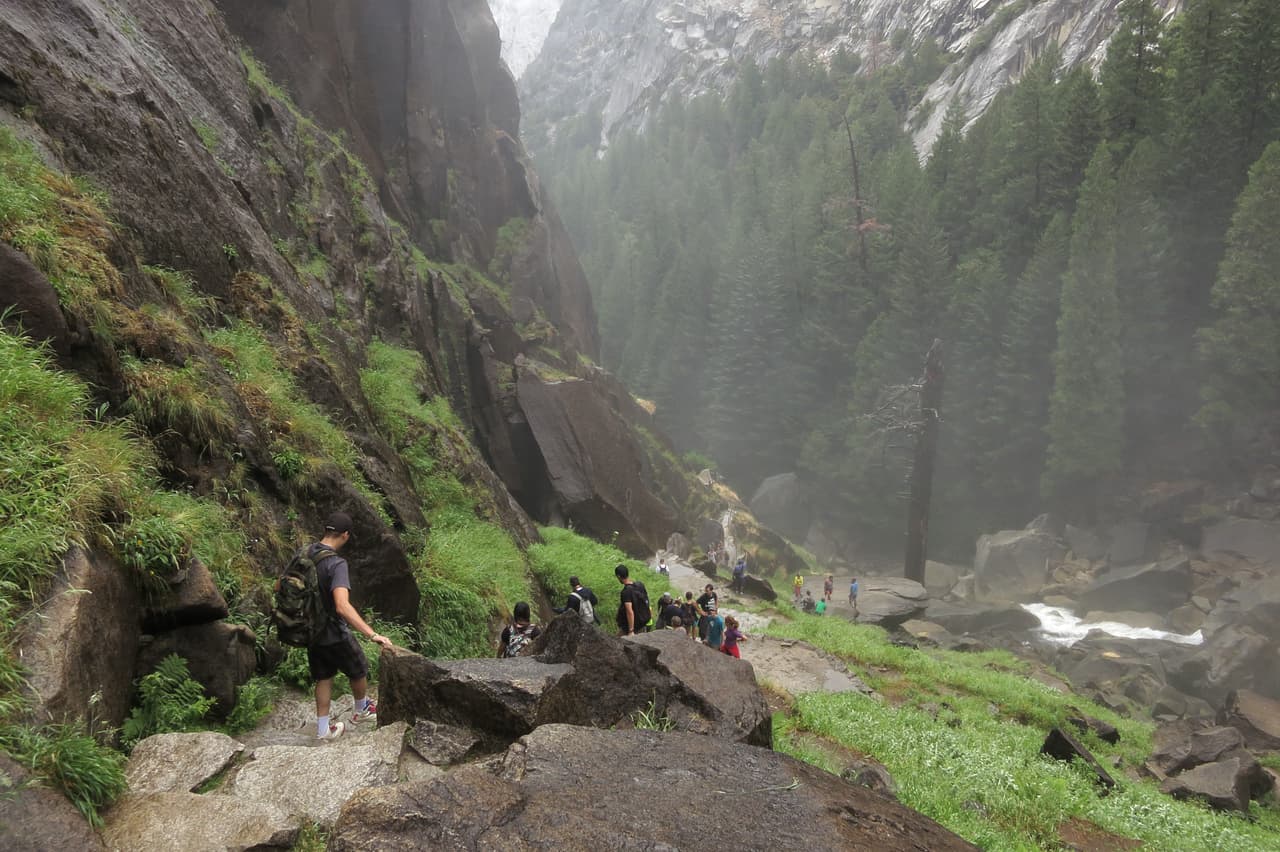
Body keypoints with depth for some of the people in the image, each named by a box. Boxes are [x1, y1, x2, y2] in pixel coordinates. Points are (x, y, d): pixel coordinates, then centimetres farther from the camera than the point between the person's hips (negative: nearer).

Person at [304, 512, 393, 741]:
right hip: (334, 634, -6)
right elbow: (342, 606, -41)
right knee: (359, 670, 20)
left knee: (324, 678, 21)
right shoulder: (337, 564, -29)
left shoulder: (303, 555, -7)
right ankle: (362, 711, 42)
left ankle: (323, 729, 27)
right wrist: (373, 635, -45)